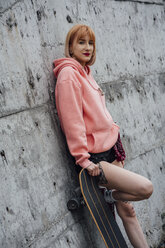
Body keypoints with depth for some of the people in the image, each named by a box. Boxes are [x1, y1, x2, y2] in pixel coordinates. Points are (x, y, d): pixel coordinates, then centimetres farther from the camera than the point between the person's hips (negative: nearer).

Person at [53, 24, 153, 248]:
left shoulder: (85, 72, 14)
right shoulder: (68, 73, -13)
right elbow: (72, 119, -18)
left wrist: (114, 132, 15)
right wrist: (83, 158, -19)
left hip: (109, 149, 9)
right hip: (94, 158, -8)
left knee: (127, 209, 11)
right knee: (145, 188, -18)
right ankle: (108, 196, 9)